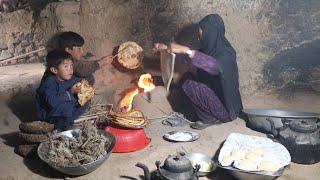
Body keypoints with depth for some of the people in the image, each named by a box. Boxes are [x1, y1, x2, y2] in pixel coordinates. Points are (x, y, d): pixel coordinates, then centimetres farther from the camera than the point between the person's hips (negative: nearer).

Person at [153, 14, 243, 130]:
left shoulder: (226, 54, -23)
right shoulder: (211, 47, 2)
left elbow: (215, 65, -45)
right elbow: (187, 55, 13)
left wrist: (186, 50, -47)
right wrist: (166, 48, 5)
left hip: (225, 108, -9)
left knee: (189, 84, -17)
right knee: (187, 77, 2)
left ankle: (210, 118, -4)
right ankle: (209, 114, 6)